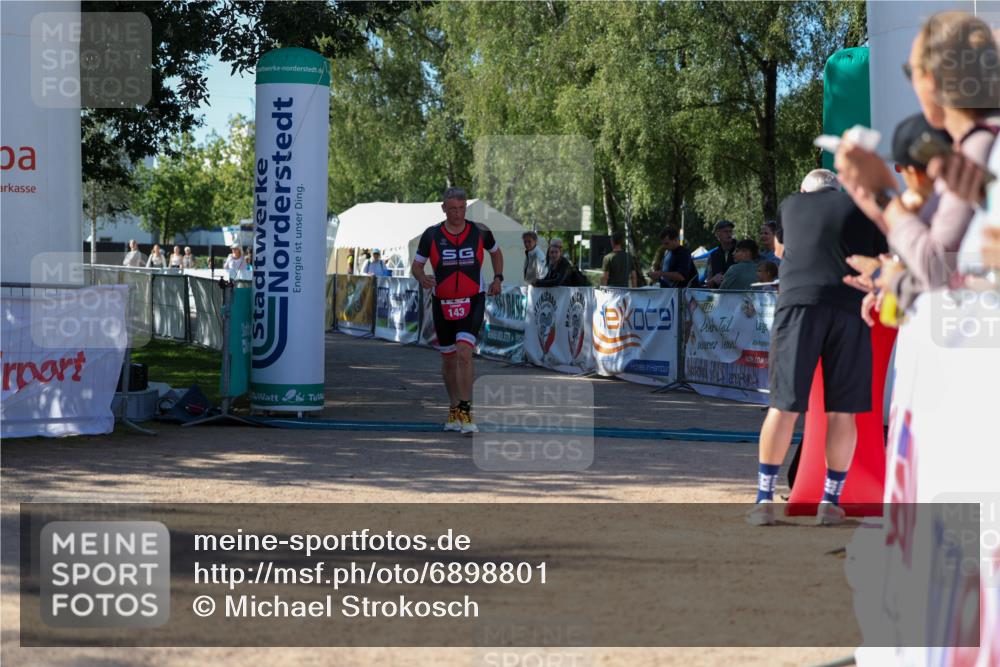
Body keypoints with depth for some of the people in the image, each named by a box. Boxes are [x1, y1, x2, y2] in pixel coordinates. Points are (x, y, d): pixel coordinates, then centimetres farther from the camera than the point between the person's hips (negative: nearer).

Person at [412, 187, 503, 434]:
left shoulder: (480, 232, -3)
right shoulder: (431, 235, -5)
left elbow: (496, 252, 17)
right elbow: (416, 265, 3)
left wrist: (498, 279, 3)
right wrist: (422, 279, -19)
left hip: (472, 302, -2)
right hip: (442, 303, 2)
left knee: (464, 353, -20)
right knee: (448, 359, 12)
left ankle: (465, 411, -18)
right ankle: (454, 408, 30)